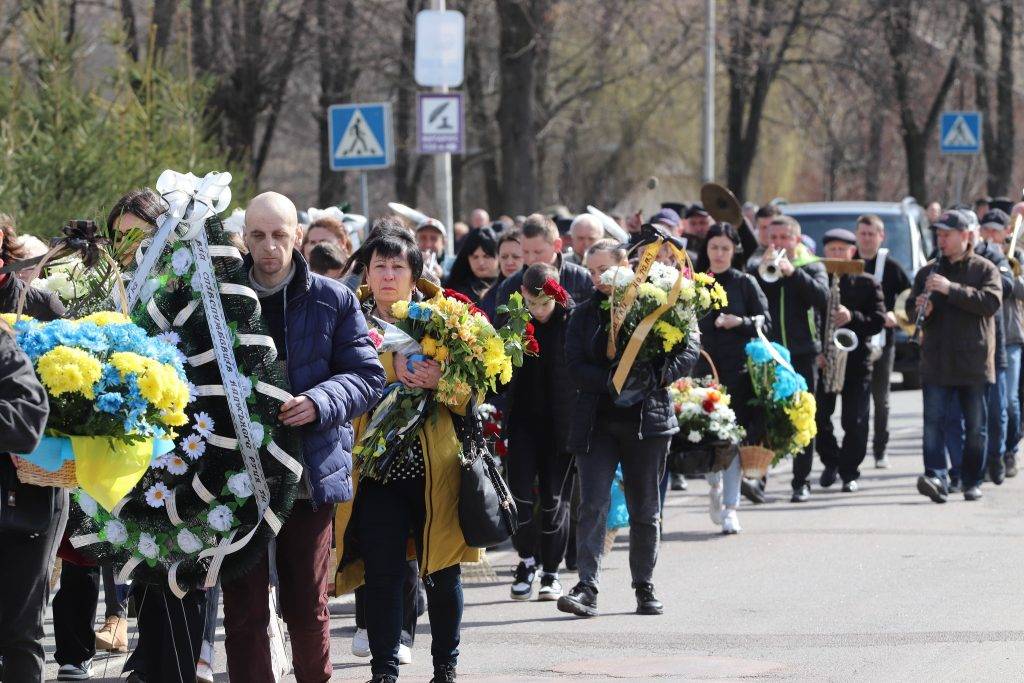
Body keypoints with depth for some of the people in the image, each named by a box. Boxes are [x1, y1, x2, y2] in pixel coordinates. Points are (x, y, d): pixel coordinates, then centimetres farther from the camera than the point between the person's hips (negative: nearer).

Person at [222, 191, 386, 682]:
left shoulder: (333, 301, 2)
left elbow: (368, 375, 1)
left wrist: (319, 402, -17)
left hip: (311, 475, 0)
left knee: (308, 607, 10)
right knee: (244, 611, 2)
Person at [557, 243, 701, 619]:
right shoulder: (585, 315, 7)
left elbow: (690, 348, -3)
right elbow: (575, 364, -3)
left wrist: (656, 377, -17)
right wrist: (613, 383, -16)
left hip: (648, 418, -1)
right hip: (597, 422, 1)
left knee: (645, 511, 7)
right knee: (593, 504, -11)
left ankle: (644, 587, 18)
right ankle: (587, 588, -16)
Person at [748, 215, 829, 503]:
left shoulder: (811, 268, 9)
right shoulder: (757, 270, 11)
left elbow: (822, 296, -10)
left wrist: (792, 272, -18)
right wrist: (762, 272, -15)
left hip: (802, 352, 0)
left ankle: (801, 482, 9)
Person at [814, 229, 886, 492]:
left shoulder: (866, 284, 4)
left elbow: (878, 321, -1)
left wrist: (852, 317, -18)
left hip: (856, 360, -1)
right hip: (821, 361, 1)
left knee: (854, 422, -3)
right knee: (818, 417, -3)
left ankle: (849, 471, 10)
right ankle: (830, 462, 19)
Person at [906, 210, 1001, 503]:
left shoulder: (985, 269, 3)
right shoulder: (928, 272, 15)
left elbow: (991, 302, -13)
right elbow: (911, 309, 17)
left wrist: (951, 289, -20)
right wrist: (920, 309, -8)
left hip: (974, 361, -2)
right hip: (936, 363, 2)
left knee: (975, 427, 4)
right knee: (933, 422, -11)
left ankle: (973, 482, 14)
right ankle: (936, 477, -20)